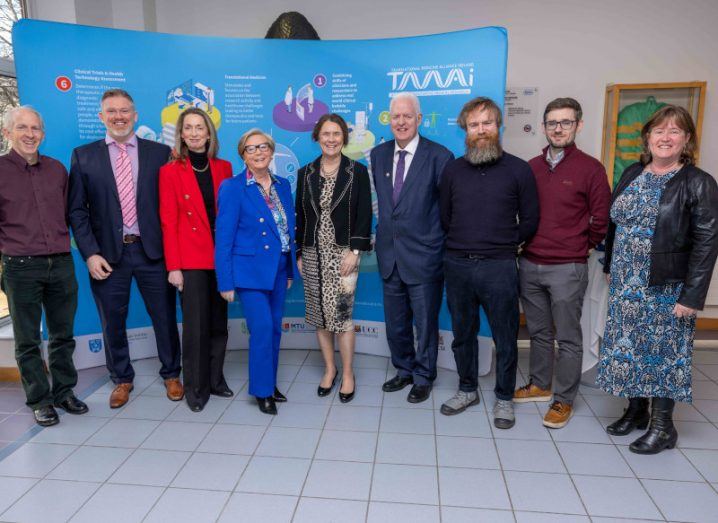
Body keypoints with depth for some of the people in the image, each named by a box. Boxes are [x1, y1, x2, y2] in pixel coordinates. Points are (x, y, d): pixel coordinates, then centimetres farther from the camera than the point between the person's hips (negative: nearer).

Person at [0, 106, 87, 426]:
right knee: (28, 341, 7)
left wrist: (60, 244, 12)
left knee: (63, 335, 12)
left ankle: (64, 391, 27)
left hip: (61, 264, 3)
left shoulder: (57, 169, 8)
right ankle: (40, 400, 20)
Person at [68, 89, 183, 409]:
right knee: (113, 322, 13)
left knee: (165, 317, 9)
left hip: (152, 250, -1)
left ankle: (171, 374, 30)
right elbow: (77, 210, 2)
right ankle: (122, 379, 33)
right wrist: (90, 254, -7)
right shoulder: (83, 156, 4)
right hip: (107, 254, 1)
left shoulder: (159, 153, 2)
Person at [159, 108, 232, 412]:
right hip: (190, 259, -3)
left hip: (221, 257, 3)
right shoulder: (170, 172, -1)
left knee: (219, 322, 10)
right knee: (195, 325, 1)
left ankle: (215, 379, 26)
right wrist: (173, 266, -9)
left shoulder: (223, 168, 8)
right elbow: (168, 222, -4)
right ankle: (195, 387, 17)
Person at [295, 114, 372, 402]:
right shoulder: (306, 173, 8)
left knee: (341, 313, -6)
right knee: (319, 314, 8)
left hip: (343, 253, -3)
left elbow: (364, 215, -4)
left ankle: (348, 373, 12)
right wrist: (298, 254, 5)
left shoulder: (357, 172, 0)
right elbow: (299, 216, 9)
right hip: (313, 254, 3)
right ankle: (330, 368, 26)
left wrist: (354, 250, -13)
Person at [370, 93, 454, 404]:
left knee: (425, 322, 10)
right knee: (395, 322, 17)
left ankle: (423, 378, 30)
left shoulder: (440, 156, -10)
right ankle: (404, 370, 38)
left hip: (423, 254, -5)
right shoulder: (378, 154, 6)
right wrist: (386, 228, 10)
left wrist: (445, 246, -5)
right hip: (389, 253, 5)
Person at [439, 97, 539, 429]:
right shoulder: (453, 170, 6)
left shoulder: (518, 170, -1)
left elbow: (530, 220, 5)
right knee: (462, 333, 14)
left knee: (505, 338, 7)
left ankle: (504, 398, 26)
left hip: (499, 267, -2)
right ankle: (467, 389, 32)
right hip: (457, 265, 3)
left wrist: (504, 244, 8)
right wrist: (463, 244, 13)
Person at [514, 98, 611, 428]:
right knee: (538, 332, 17)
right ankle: (539, 385, 34)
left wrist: (581, 248, 6)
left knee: (568, 338, 6)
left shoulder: (590, 168, -5)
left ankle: (563, 399, 19)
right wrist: (529, 243, 9)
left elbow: (601, 220, -2)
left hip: (567, 269, -4)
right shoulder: (531, 167, 6)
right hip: (529, 265, 4)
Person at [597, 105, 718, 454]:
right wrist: (612, 269, 10)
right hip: (626, 284, 5)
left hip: (667, 287, -5)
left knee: (663, 350, 5)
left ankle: (662, 426, 22)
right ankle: (636, 410, 31)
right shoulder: (632, 175, 7)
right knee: (627, 345, 12)